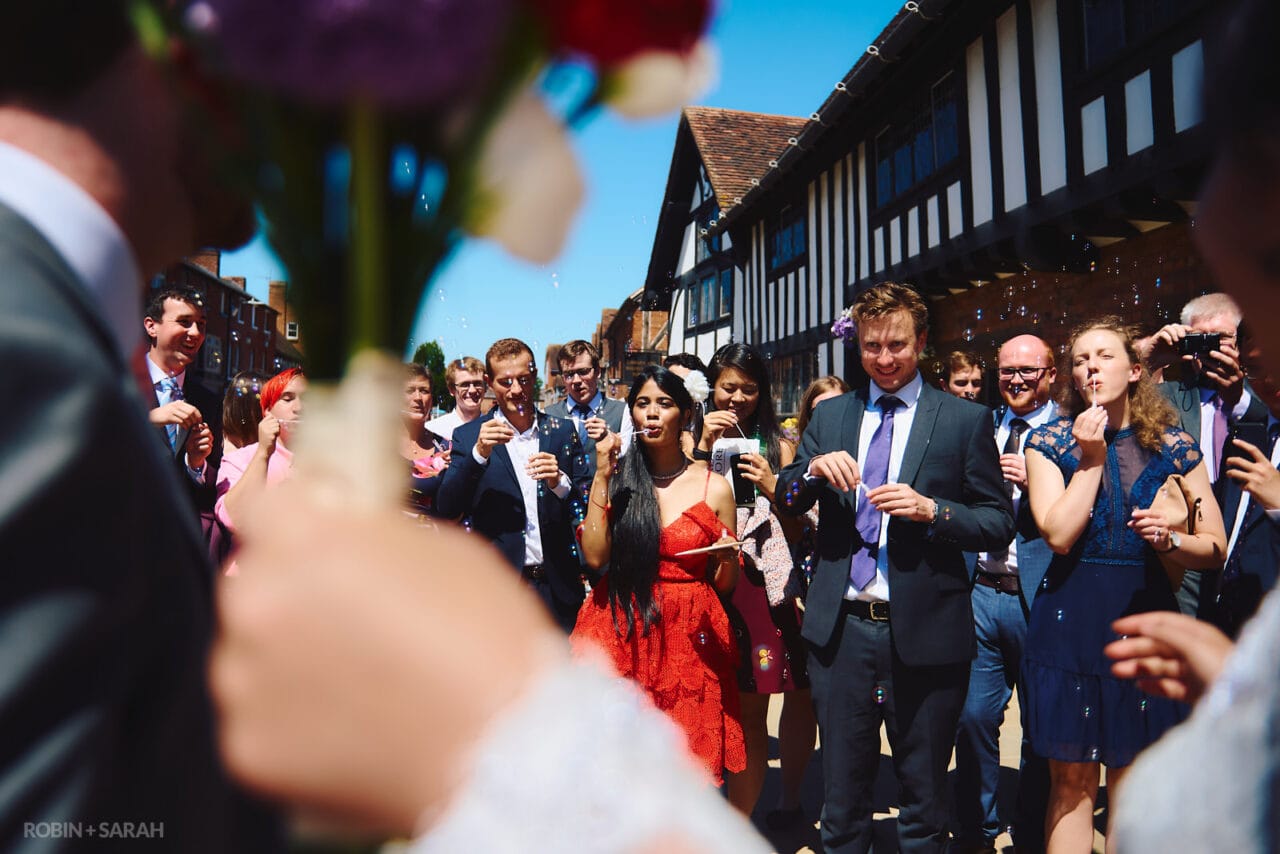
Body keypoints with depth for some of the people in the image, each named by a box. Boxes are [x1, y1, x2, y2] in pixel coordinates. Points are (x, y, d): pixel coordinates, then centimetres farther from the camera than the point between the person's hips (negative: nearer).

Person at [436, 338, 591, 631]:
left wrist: (560, 481, -15)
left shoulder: (562, 431, 5)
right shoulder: (468, 436, 1)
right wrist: (479, 453, -19)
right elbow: (446, 509, -7)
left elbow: (589, 503, 5)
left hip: (557, 585, 2)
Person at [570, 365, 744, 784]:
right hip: (621, 636, 1)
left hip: (687, 640, 0)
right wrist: (601, 476, -10)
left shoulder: (714, 488, 1)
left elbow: (724, 584, 7)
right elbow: (594, 556, -10)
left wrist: (728, 559, -15)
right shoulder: (618, 479, 4)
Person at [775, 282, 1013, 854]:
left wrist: (933, 510, -20)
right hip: (841, 629, 3)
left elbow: (1000, 523, -3)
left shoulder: (966, 420, -1)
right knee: (841, 792, 17)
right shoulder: (829, 416, 9)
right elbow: (785, 502, 7)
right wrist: (814, 470, -13)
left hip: (923, 634, -2)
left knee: (924, 802, 15)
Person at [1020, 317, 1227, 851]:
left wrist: (1170, 539, -15)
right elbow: (1059, 535, -11)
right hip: (1070, 623, -1)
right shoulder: (1049, 441, 1)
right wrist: (1090, 459, -10)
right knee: (1072, 780, 7)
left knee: (1130, 783, 10)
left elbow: (1216, 547, 5)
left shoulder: (1173, 447, 4)